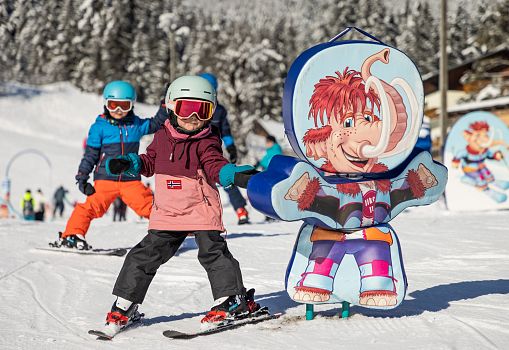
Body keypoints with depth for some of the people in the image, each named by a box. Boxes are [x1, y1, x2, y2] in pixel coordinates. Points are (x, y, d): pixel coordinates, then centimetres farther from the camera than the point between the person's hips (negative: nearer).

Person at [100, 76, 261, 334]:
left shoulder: (207, 141, -6)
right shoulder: (162, 137, 7)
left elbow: (215, 166, -20)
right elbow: (150, 162, 22)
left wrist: (232, 174, -40)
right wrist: (128, 164, 6)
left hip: (202, 211, -4)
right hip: (166, 214, 4)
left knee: (212, 251, -11)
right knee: (146, 255, 5)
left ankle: (234, 299, 1)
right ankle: (124, 306, 15)